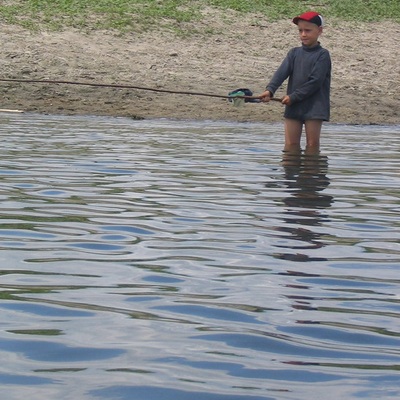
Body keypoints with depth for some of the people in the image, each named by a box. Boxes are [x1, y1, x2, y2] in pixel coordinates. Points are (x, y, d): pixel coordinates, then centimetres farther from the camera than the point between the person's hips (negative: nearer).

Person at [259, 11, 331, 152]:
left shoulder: (322, 55, -6)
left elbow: (315, 82, -14)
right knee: (291, 143, 4)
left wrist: (294, 97, -15)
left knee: (312, 143, 2)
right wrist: (270, 90, -22)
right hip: (293, 107, 4)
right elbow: (282, 72, -5)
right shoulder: (294, 53, 9)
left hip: (314, 107, -4)